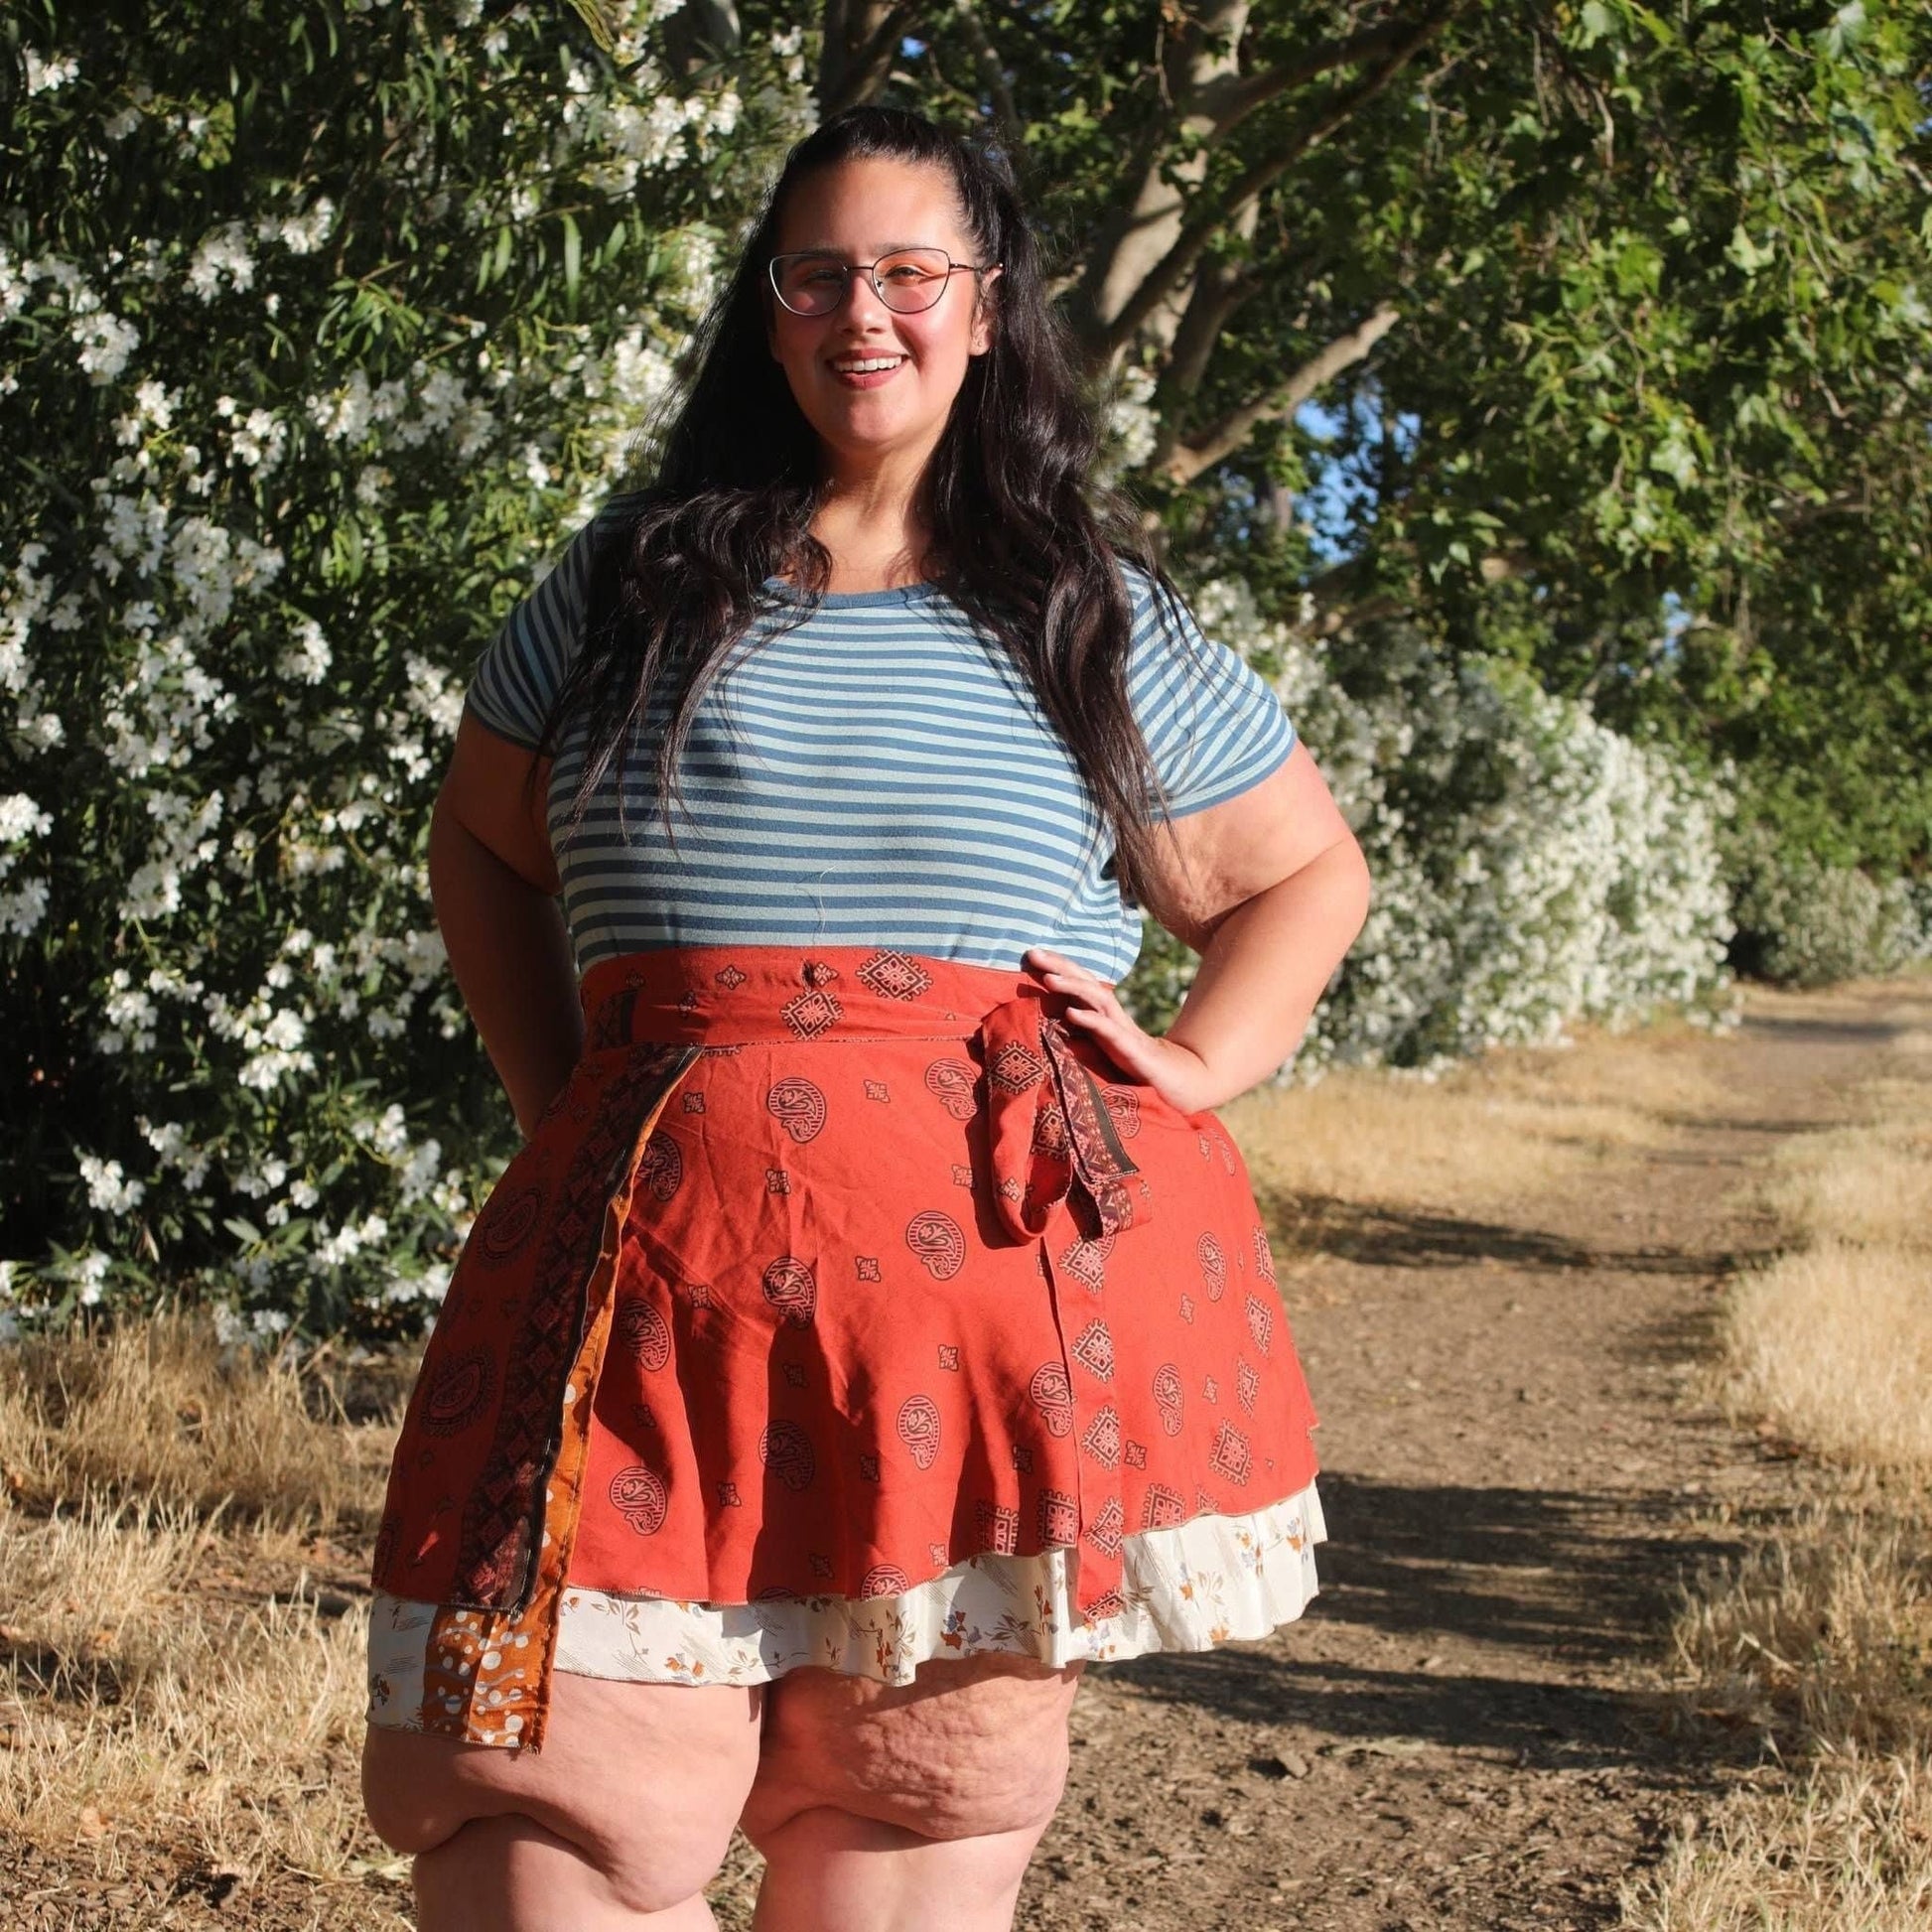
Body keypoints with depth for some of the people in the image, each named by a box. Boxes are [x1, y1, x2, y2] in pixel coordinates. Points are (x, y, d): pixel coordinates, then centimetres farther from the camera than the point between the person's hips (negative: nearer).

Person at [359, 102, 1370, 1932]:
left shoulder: (1099, 616, 12)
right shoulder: (635, 576, 14)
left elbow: (1308, 873, 20)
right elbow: (480, 842, 23)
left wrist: (1195, 1070, 4)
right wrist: (560, 1099, 11)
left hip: (1013, 1242, 0)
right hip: (662, 1233, 1)